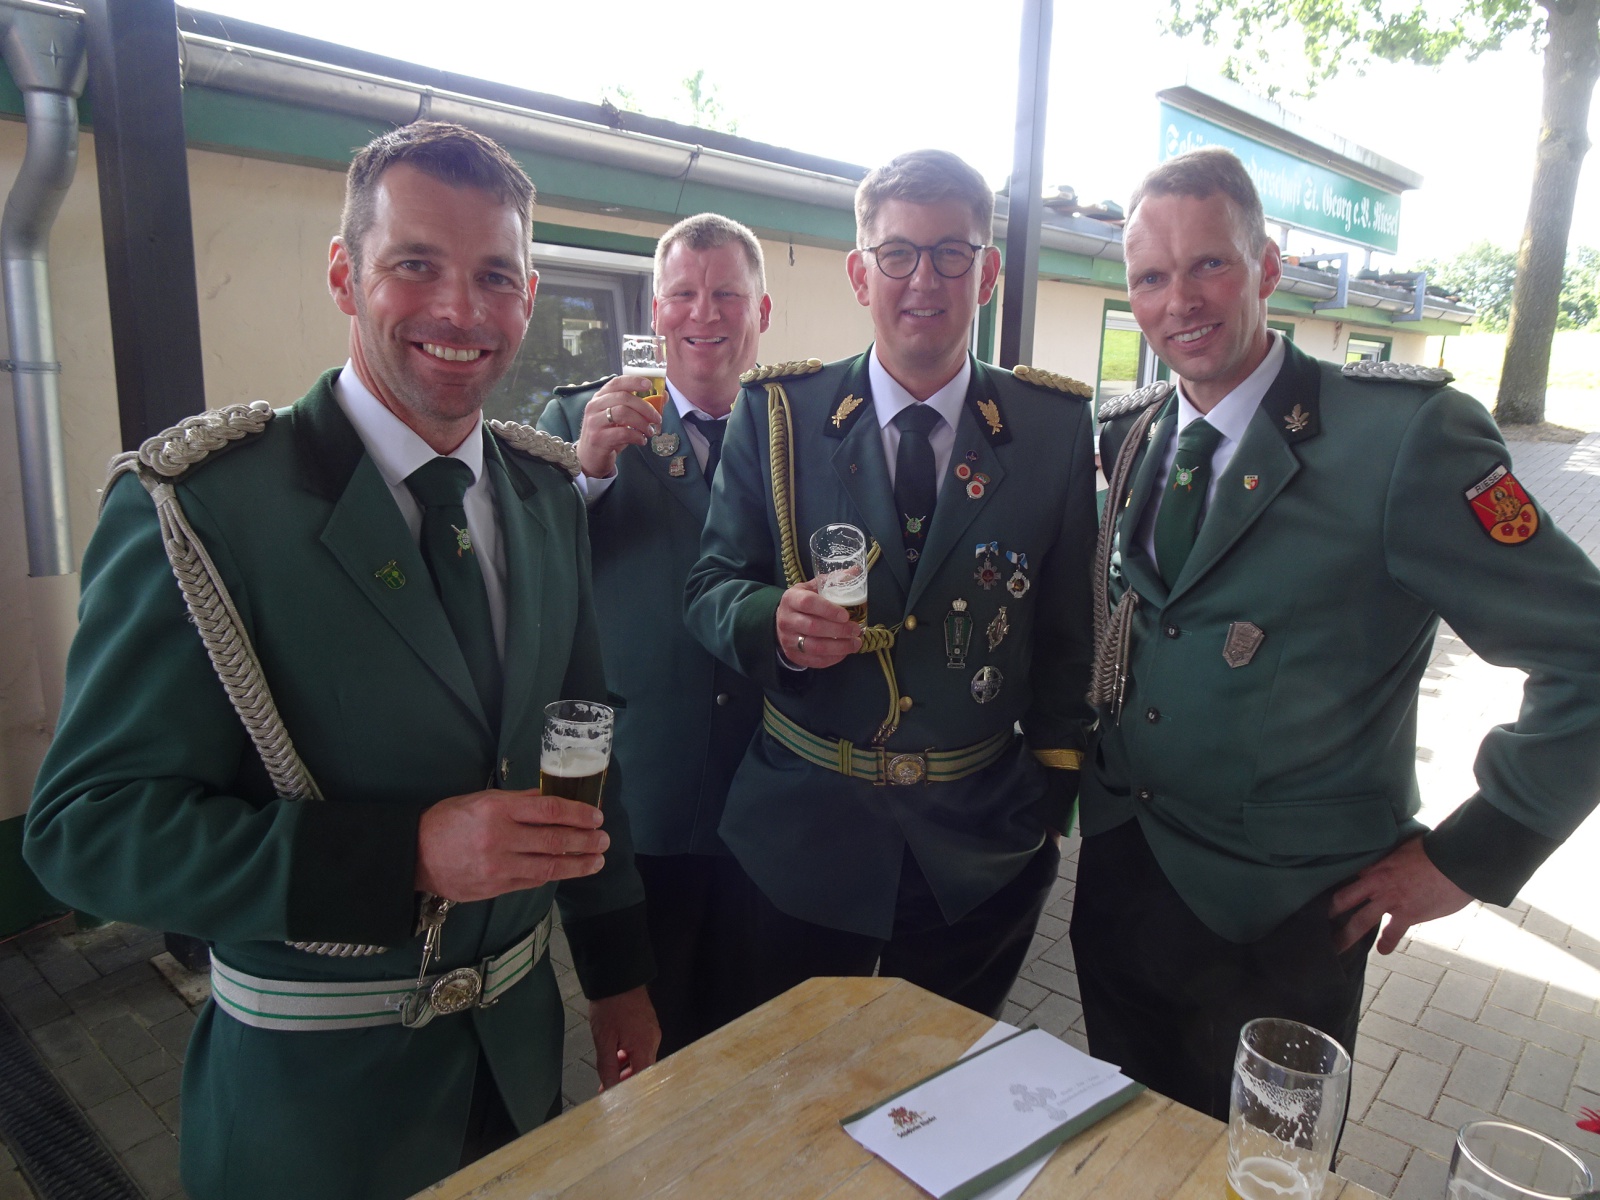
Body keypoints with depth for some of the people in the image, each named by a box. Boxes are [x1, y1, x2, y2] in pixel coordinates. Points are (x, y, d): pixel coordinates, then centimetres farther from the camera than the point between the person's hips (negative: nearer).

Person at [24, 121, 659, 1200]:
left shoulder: (549, 492, -2)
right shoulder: (199, 507, -19)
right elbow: (86, 825, -18)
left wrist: (619, 973, 9)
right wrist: (408, 853, -31)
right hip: (316, 1084, -4)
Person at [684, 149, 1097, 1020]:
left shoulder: (1057, 426, -2)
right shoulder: (774, 413, -4)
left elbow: (1067, 623, 3)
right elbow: (709, 587, -2)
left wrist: (1052, 787, 4)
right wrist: (772, 620, -24)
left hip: (982, 844, 1)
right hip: (801, 832, 0)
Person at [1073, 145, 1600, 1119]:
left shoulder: (1405, 433, -19)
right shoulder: (1127, 436, 0)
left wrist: (1468, 855, -14)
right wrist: (1087, 763, 5)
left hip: (1275, 928, -5)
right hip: (1119, 881, 5)